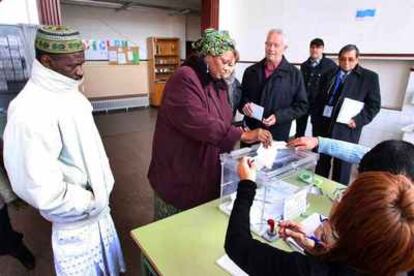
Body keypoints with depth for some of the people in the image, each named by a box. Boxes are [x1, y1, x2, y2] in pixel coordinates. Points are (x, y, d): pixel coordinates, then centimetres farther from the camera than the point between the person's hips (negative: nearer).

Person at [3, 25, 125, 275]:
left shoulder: (67, 92, 0)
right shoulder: (30, 113, -29)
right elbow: (42, 192, -30)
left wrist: (102, 188, 5)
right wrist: (89, 201, -16)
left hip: (97, 206, 8)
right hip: (76, 219, -8)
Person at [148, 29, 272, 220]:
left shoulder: (217, 84, 9)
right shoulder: (185, 79, -19)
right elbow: (198, 122, -31)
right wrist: (242, 135, -29)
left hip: (208, 174, 8)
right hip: (179, 176, -7)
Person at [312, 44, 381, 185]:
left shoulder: (369, 77, 1)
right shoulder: (329, 74, 12)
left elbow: (374, 104, -1)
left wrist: (358, 120, -14)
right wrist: (315, 120, 5)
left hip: (346, 130, -3)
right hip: (322, 127, 4)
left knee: (341, 169, 6)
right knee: (321, 165, 14)